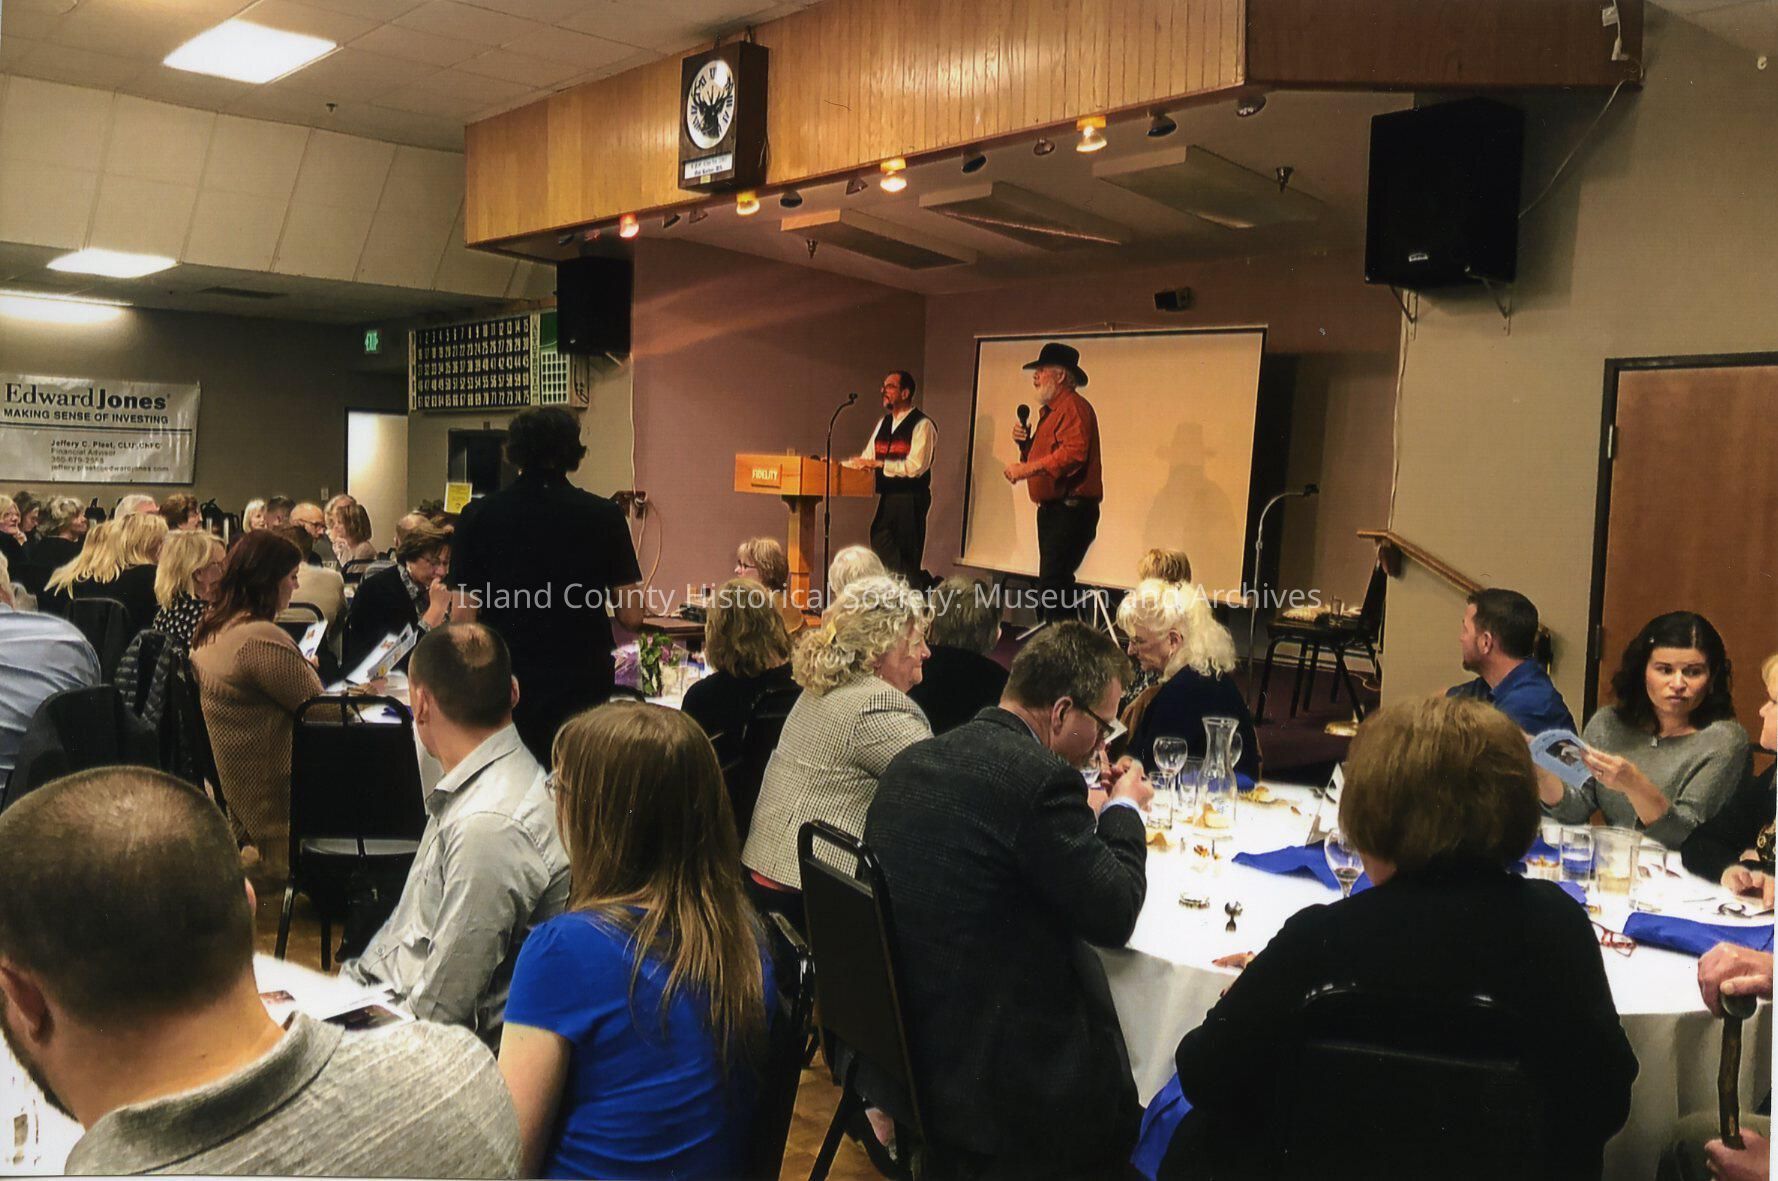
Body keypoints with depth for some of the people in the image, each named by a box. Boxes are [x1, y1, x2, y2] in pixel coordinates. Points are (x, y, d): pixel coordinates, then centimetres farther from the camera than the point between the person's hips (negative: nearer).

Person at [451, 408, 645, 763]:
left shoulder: (479, 515, -3)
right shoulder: (603, 515, -5)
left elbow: (464, 617, -3)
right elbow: (631, 617, -3)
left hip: (505, 690, 1)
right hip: (584, 689, 0)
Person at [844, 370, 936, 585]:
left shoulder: (922, 425, -10)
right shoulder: (884, 423, 15)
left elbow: (915, 467, -20)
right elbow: (867, 459, 16)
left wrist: (879, 464, -19)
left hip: (911, 500, -8)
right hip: (886, 498, 8)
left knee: (907, 562, -2)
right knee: (881, 558, 10)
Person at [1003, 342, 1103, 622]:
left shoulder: (1074, 407, -12)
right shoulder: (1050, 411, 22)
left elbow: (1073, 453, -27)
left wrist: (1027, 468, -26)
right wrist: (1025, 444, 7)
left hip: (1070, 511, -11)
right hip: (1050, 510, 11)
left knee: (1053, 583, -17)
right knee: (1055, 583, 13)